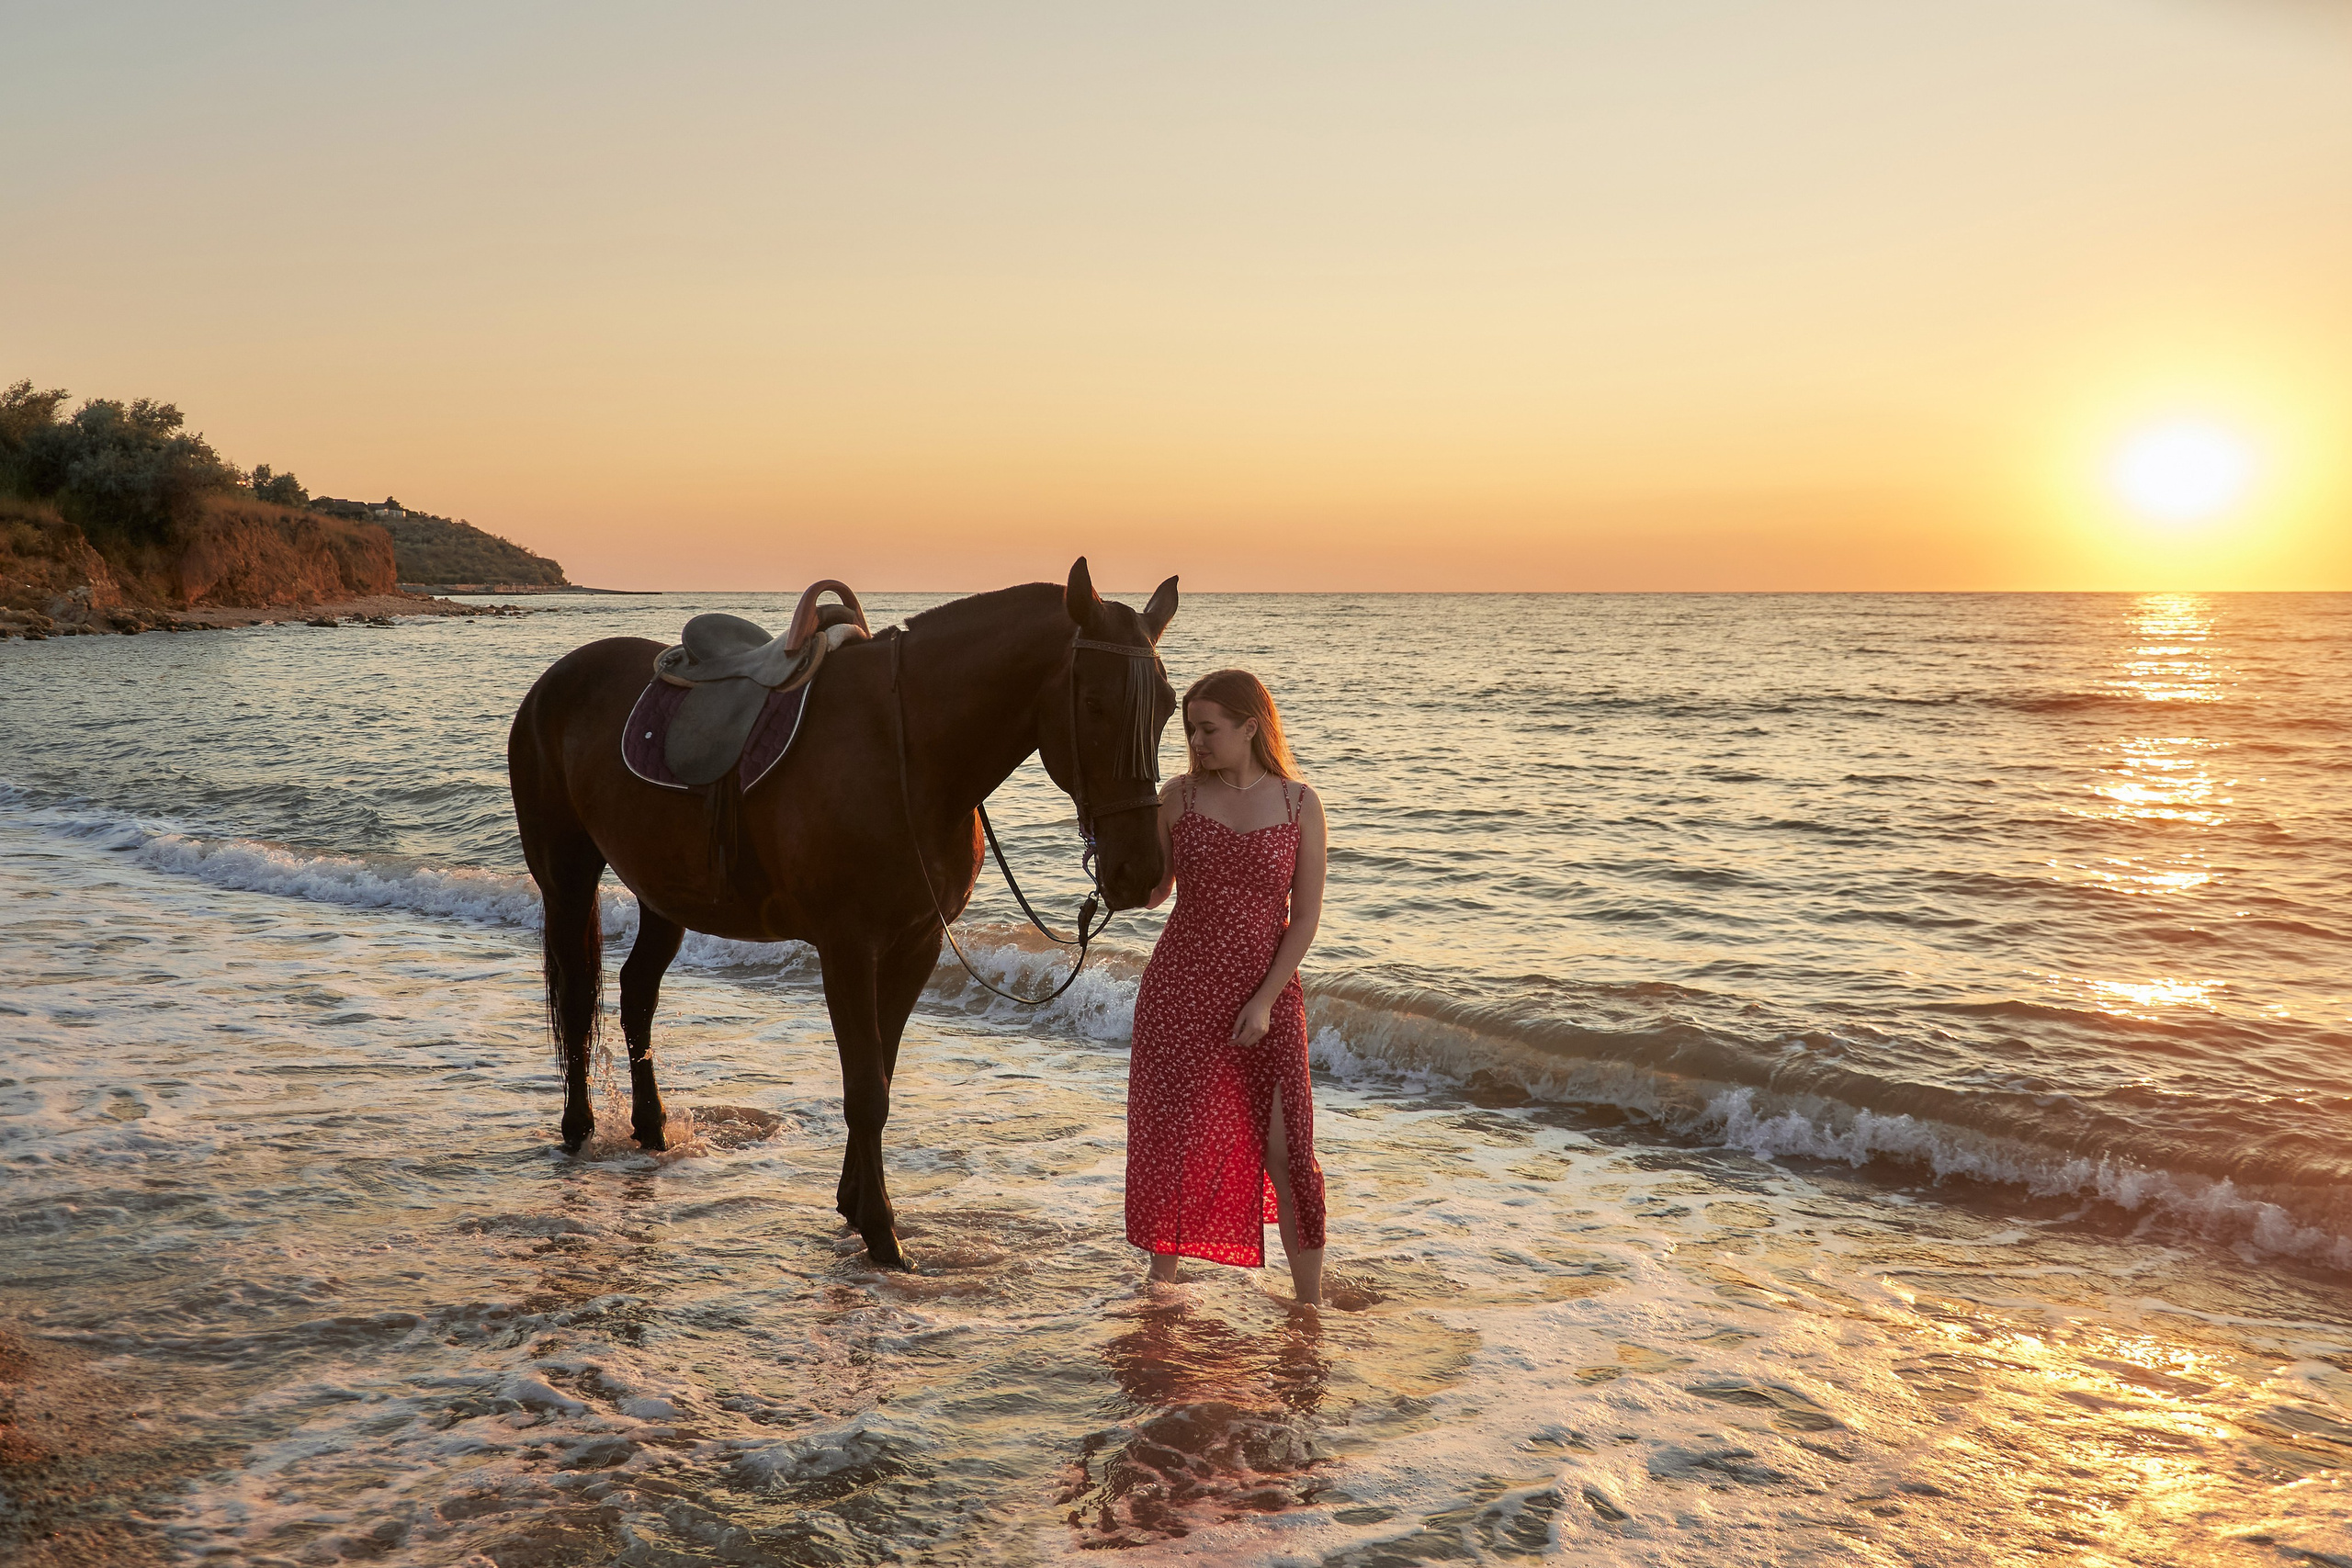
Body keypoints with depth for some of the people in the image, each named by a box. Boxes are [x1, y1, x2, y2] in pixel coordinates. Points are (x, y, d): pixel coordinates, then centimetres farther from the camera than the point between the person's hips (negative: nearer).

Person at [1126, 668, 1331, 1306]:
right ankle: (1161, 1279, 29)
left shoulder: (1299, 804, -3)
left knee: (1284, 1150, -2)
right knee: (1171, 1139, 8)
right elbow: (1153, 892, 5)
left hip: (1267, 995, -1)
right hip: (1180, 990, 1)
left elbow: (1305, 916, -4)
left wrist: (1263, 1001, -12)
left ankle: (1310, 1303, 12)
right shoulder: (1180, 795, 0)